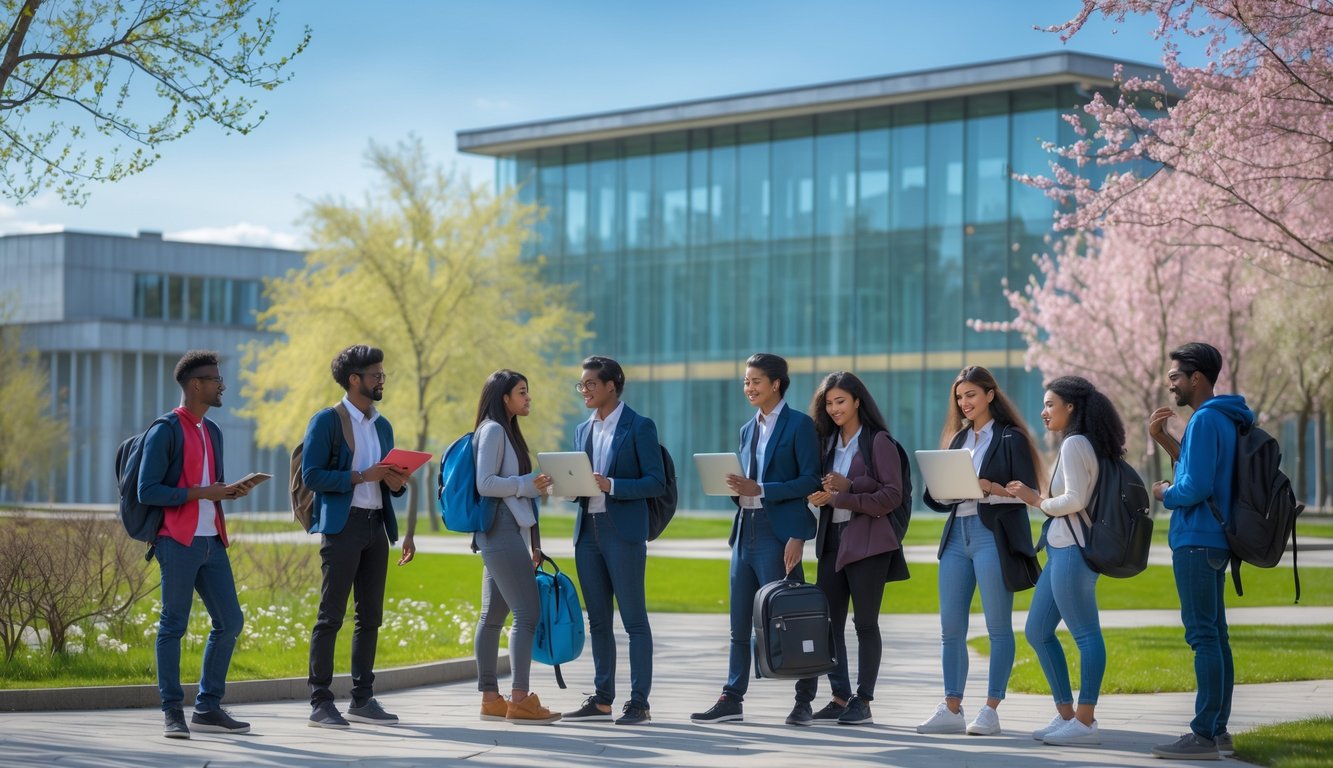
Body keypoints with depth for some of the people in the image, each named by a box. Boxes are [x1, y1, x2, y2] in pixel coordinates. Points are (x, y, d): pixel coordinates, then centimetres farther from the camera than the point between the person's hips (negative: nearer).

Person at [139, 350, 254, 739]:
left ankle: (208, 707, 16)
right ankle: (173, 712, 4)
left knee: (230, 622, 6)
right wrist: (201, 492, -16)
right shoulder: (166, 431, -7)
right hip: (178, 542, -8)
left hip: (212, 542, 8)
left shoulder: (212, 432, 18)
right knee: (173, 625, -2)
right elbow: (147, 491, -13)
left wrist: (231, 491, 4)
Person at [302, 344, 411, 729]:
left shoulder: (383, 425, 18)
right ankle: (320, 702, -5)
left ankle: (362, 699, 14)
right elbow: (311, 475, -12)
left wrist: (395, 482, 0)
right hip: (342, 524, -7)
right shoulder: (327, 421, -4)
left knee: (370, 616, 8)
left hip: (376, 525, 7)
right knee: (331, 615, -6)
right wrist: (362, 476, -17)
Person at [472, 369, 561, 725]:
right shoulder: (492, 430, -8)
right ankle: (520, 699, -15)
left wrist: (531, 544, 18)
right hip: (501, 531, -10)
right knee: (528, 611, -13)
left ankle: (490, 698, 9)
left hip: (510, 531, 10)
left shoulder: (507, 431, 20)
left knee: (494, 615, 8)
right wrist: (528, 485, -15)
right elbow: (485, 483, -17)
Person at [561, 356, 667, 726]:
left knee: (634, 619, -5)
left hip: (623, 532, -7)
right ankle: (602, 699, 16)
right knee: (598, 621, 10)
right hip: (588, 530, 7)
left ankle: (639, 703, -3)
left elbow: (656, 483, -10)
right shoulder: (583, 430, 16)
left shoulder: (639, 427, -4)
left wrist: (611, 485, -20)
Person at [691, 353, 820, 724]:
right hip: (745, 530, 8)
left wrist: (760, 490, -18)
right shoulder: (748, 429, 18)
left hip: (777, 533, -8)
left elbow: (811, 481, -12)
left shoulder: (799, 425, -4)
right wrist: (736, 488, -1)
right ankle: (732, 699, 12)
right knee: (739, 621, 8)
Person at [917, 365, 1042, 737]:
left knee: (998, 626, -2)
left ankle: (990, 711, 1)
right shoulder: (958, 439, 18)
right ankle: (952, 709, 8)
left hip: (994, 537, -7)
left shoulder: (1010, 438, -1)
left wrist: (990, 488, -21)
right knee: (950, 627, 4)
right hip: (957, 536, 7)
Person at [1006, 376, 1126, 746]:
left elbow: (1074, 500, -19)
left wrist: (1039, 501, -4)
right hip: (1063, 548, 11)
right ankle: (1066, 715, 17)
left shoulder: (1075, 444, -11)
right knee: (1037, 631, 13)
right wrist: (1034, 496, 12)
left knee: (1085, 634, -7)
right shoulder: (1082, 444, 18)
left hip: (1072, 549, -11)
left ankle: (1085, 722, -5)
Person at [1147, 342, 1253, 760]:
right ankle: (1217, 729, 17)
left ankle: (1204, 734, -9)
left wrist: (1165, 494, -4)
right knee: (1214, 635, 12)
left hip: (1197, 541, -10)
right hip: (1213, 539, 10)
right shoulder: (1224, 418, 15)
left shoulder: (1205, 419, -16)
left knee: (1203, 636, -9)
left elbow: (1196, 487, -23)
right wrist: (1162, 438, 17)